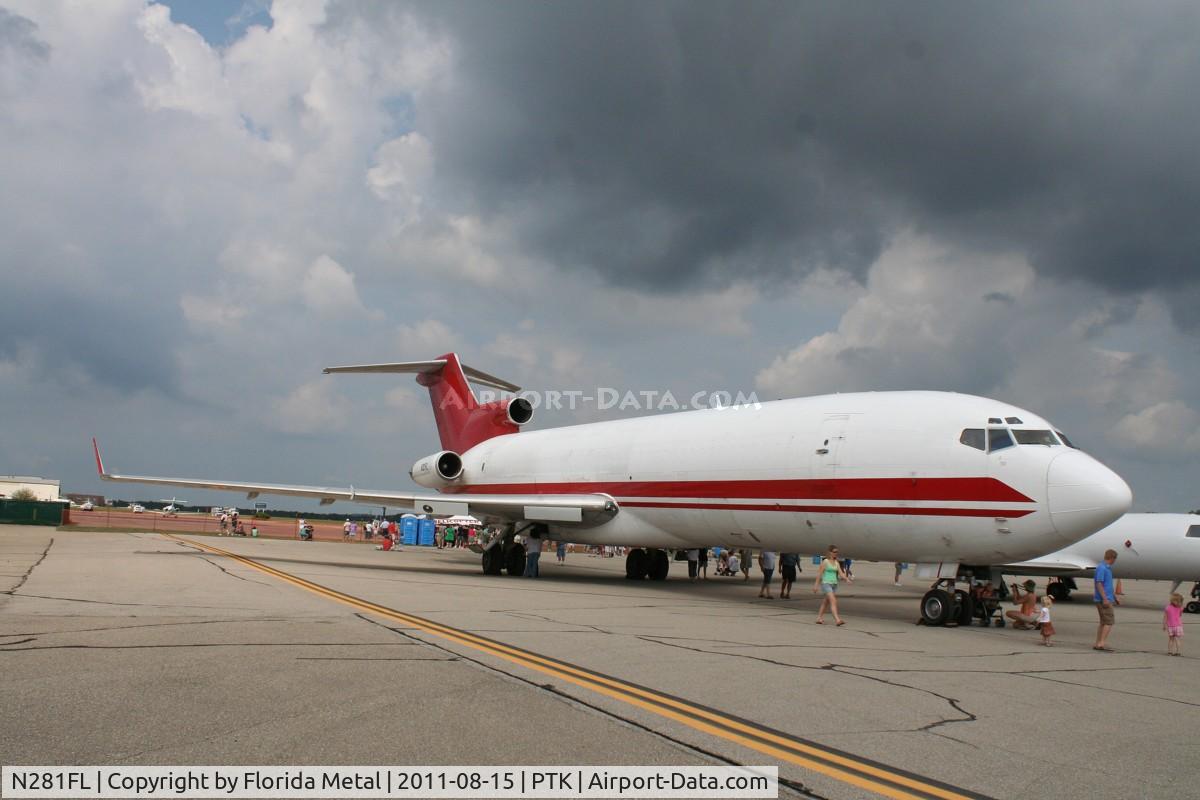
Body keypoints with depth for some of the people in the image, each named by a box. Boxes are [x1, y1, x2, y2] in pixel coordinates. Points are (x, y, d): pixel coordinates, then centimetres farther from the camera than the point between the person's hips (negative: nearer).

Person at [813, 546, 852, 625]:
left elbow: (841, 573, 1)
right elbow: (819, 574, -7)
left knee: (826, 603, 13)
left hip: (834, 584, 7)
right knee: (833, 601, -18)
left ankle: (819, 618, 23)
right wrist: (816, 585, -8)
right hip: (826, 583, -7)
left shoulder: (836, 563, 10)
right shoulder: (825, 561, -7)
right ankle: (837, 620, -26)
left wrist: (847, 579, -19)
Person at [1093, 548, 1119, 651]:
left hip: (1107, 599, 10)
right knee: (1110, 621, -11)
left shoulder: (1107, 568, 16)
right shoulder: (1101, 568, -15)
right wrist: (1105, 599, -25)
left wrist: (1115, 598, 27)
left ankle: (1097, 644, 13)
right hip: (1103, 600, -10)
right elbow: (1099, 584, -20)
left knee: (1103, 622, 11)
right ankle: (1102, 643, -13)